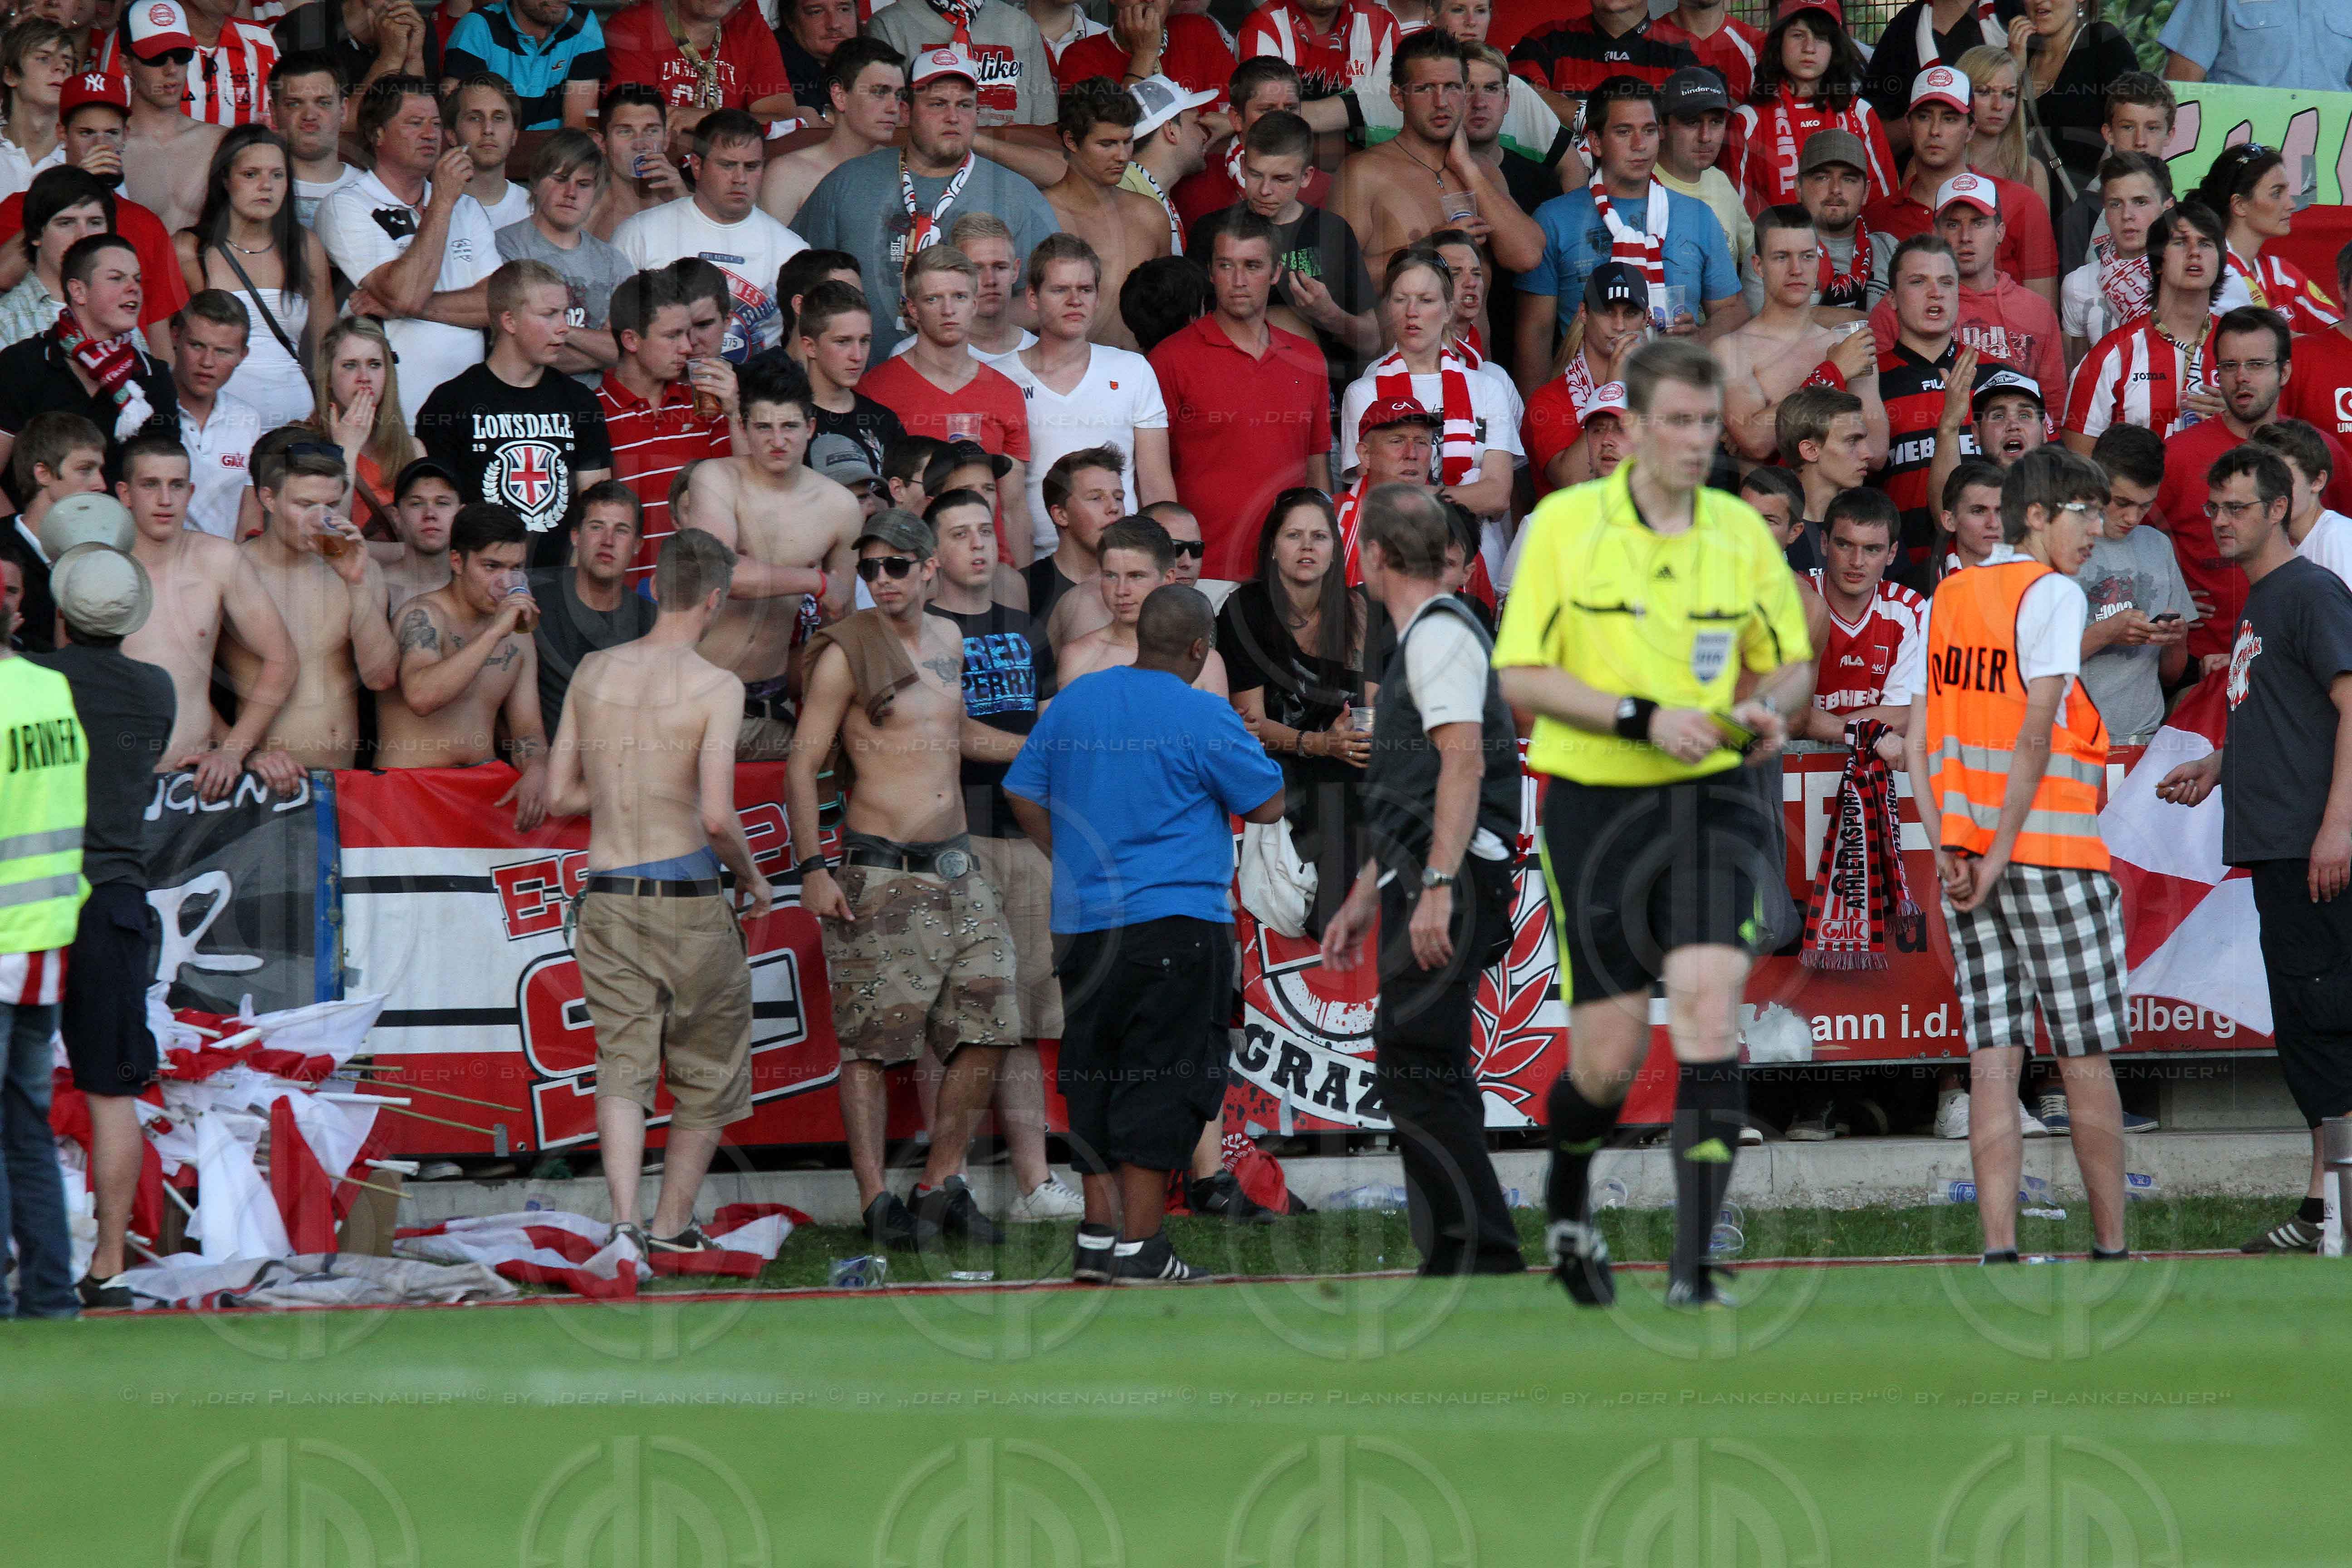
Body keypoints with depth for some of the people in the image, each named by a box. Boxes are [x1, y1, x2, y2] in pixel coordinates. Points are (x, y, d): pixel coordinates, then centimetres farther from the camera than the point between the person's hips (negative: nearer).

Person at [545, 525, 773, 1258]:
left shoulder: (593, 672, 3)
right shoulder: (716, 688, -12)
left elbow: (560, 796, 7)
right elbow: (718, 817, -19)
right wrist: (752, 876, 0)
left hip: (607, 897, 4)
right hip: (687, 900, -4)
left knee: (623, 1066, 4)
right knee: (709, 1070, 15)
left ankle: (624, 1220, -13)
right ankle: (673, 1222, 21)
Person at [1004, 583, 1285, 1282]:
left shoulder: (1073, 703, 9)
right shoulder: (1203, 718, -10)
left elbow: (1022, 792, 16)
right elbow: (1268, 805, -3)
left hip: (1083, 927, 6)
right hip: (1175, 925, -6)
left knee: (1096, 1080, 13)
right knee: (1162, 1086, -3)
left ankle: (1097, 1237, 14)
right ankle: (1140, 1246, -5)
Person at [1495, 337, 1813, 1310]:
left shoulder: (1741, 533, 6)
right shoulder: (1563, 526, -4)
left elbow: (1792, 661, 17)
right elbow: (1519, 676, -6)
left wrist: (1768, 707, -7)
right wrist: (1642, 717, -17)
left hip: (1710, 800, 2)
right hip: (1595, 803, -2)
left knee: (1710, 998, -18)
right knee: (1611, 1054, -1)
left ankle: (1693, 1267, -17)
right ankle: (1567, 1197, 34)